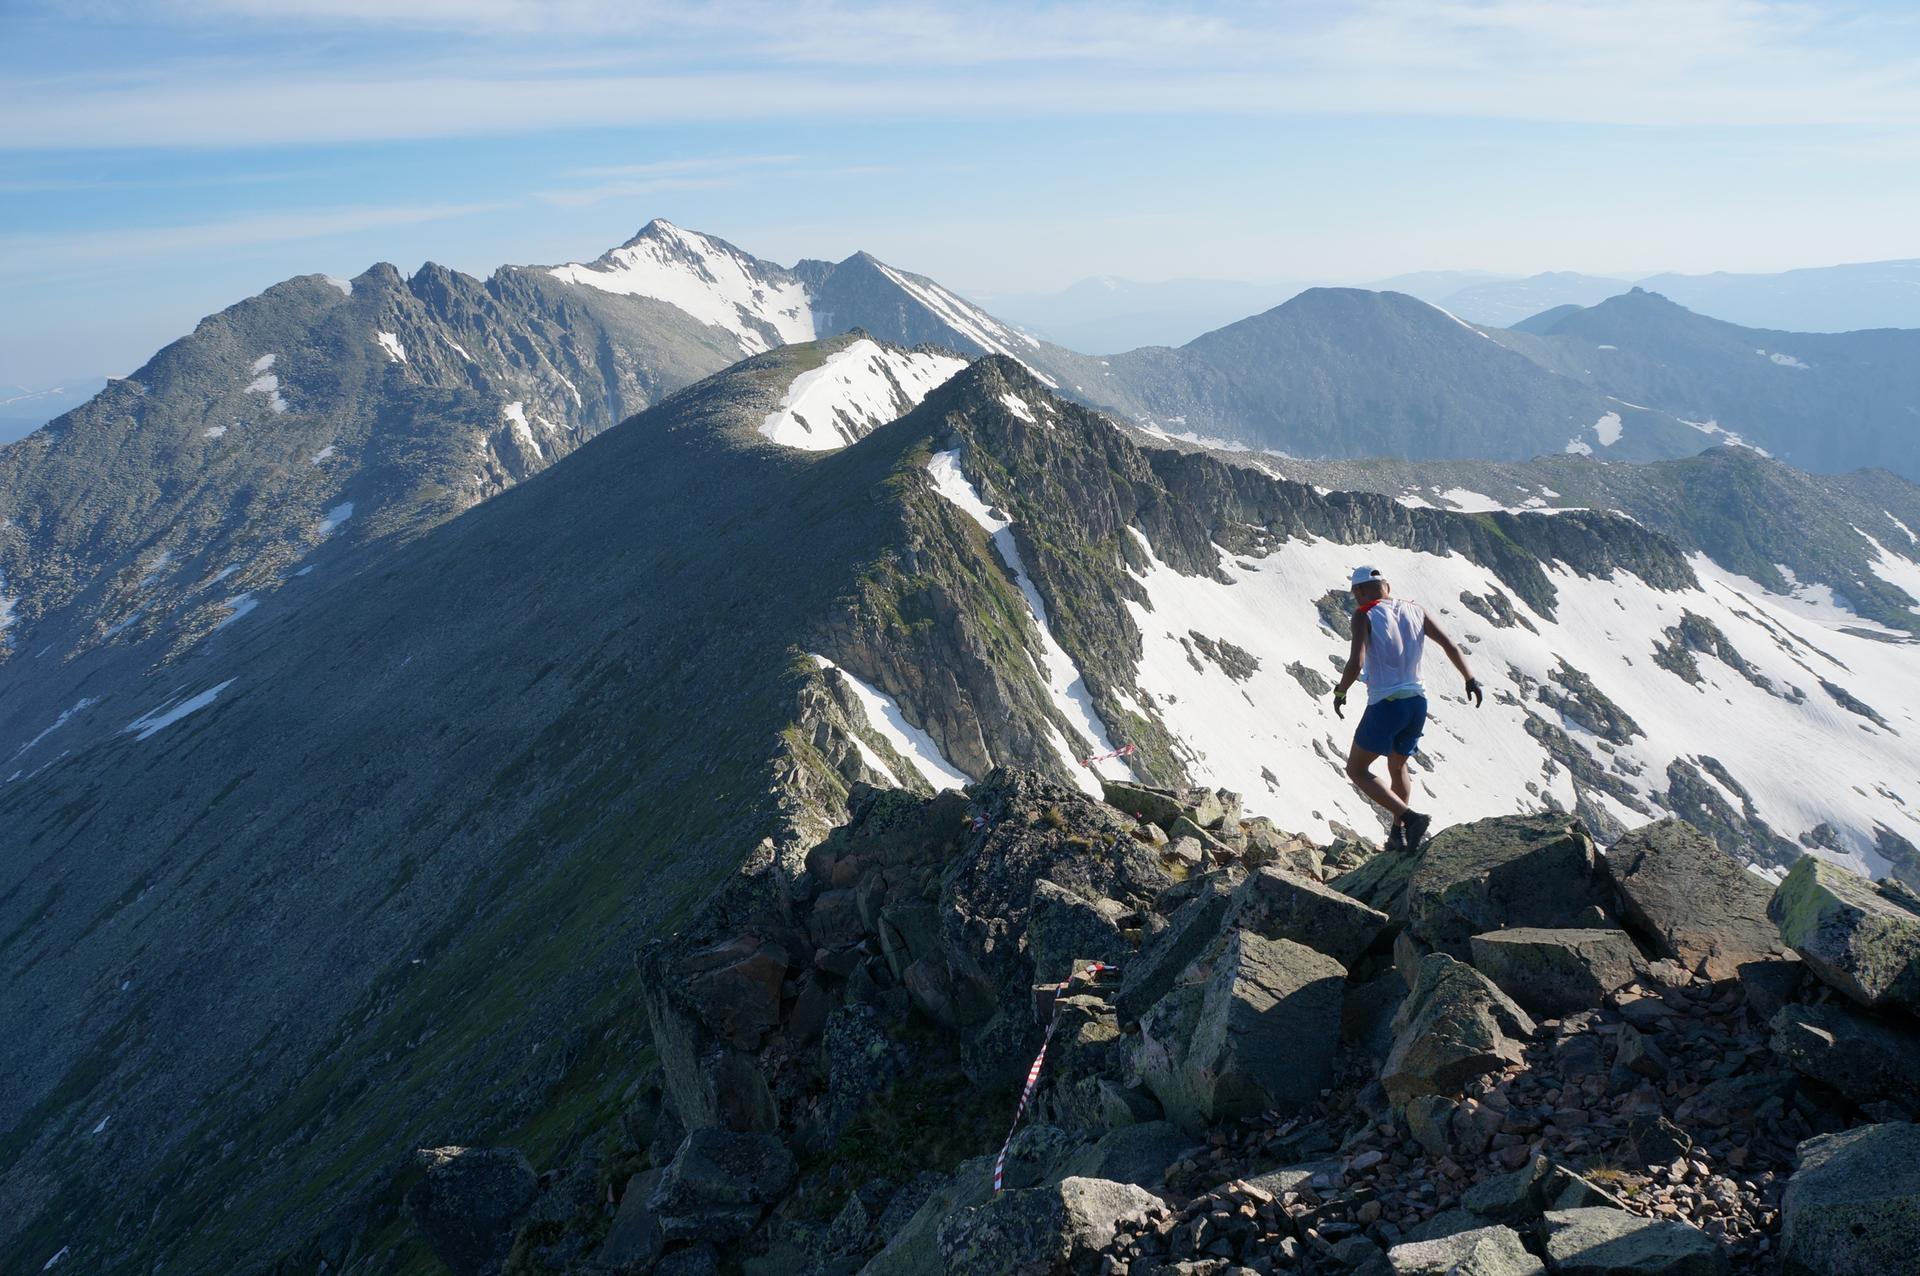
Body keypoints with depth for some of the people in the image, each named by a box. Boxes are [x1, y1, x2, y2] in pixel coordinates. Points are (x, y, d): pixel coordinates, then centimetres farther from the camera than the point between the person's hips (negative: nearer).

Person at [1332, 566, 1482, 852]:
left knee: (1356, 770, 9)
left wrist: (1340, 692, -3)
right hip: (1417, 703, 6)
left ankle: (1410, 818, -7)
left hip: (1385, 707, -6)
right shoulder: (1414, 609, 8)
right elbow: (1450, 646, 7)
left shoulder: (1364, 615, -8)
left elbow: (1355, 663, -20)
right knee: (1398, 767, 28)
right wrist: (1470, 679, 19)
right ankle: (1399, 834, 24)